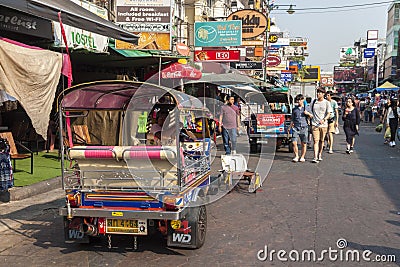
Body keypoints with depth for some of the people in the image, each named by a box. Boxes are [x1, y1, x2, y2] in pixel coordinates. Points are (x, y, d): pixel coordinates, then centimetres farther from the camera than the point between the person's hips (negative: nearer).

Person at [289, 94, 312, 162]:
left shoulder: (307, 108, 9)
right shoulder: (294, 109, 13)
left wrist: (308, 113, -7)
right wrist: (290, 127, 10)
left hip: (304, 128, -1)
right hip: (295, 128, 1)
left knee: (304, 144, 2)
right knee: (294, 142, -9)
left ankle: (302, 157, 14)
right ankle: (296, 156, 4)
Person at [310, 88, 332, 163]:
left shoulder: (326, 102, 1)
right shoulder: (313, 102, 9)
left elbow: (329, 114, -4)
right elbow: (311, 112, 18)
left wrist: (324, 119, -20)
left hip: (323, 124, 0)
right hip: (314, 124, 0)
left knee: (321, 140, 10)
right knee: (316, 140, -9)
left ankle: (320, 155, 25)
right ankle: (315, 157, -15)